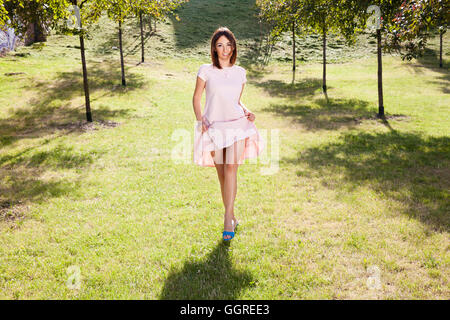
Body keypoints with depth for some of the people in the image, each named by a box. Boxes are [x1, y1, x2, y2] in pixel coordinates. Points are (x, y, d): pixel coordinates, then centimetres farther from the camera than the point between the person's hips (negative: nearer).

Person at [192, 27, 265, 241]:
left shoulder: (240, 72, 10)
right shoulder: (206, 71, 2)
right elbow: (196, 98, 7)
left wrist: (247, 112, 2)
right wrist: (199, 119, -7)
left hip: (236, 125, 1)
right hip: (213, 127, 0)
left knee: (231, 169, -14)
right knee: (222, 173, 5)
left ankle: (227, 220, -13)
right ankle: (232, 218, 20)